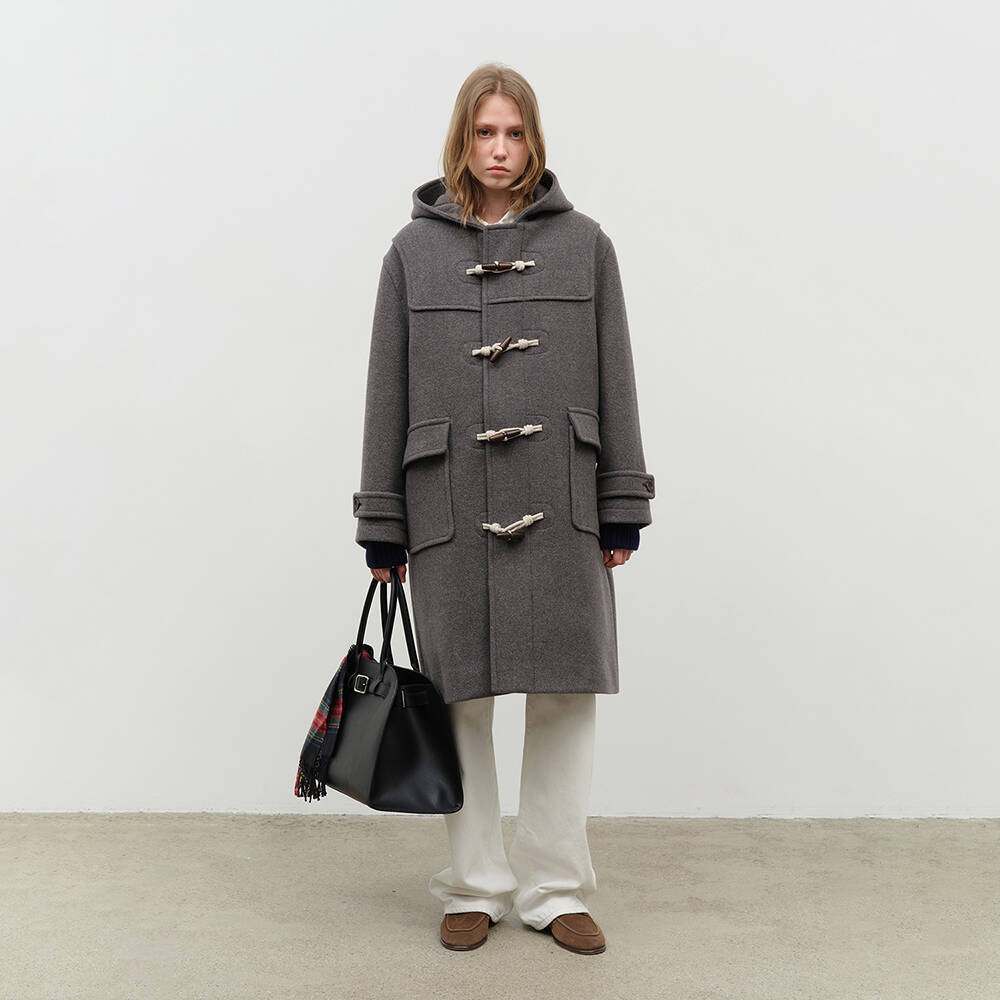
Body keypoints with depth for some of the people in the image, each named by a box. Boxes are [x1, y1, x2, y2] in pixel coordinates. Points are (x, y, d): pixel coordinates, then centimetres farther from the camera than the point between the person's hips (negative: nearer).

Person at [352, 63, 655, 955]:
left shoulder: (583, 243, 8)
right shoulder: (414, 250, 7)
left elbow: (615, 381, 7)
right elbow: (388, 393, 6)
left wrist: (623, 509, 2)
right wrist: (381, 528, 3)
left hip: (559, 506, 1)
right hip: (450, 508, 0)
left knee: (566, 696, 4)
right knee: (463, 698, 6)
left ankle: (555, 888, 18)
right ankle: (475, 886, 21)